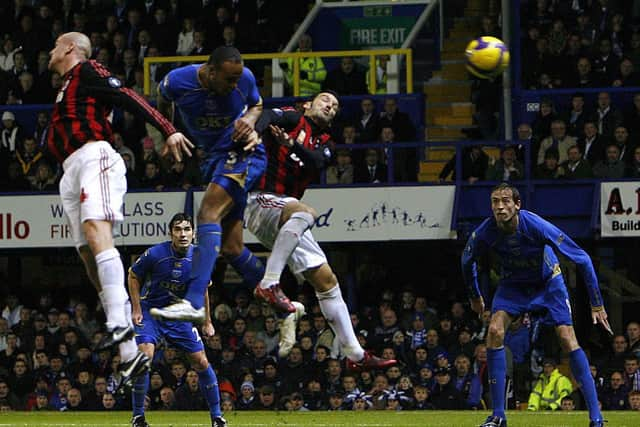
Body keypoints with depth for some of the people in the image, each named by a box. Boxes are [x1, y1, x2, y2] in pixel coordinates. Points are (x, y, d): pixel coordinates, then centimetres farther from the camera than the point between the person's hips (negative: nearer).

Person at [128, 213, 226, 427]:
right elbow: (133, 276, -2)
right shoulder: (155, 254, -20)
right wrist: (137, 310, -6)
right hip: (150, 311, -3)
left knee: (201, 362, -1)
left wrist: (207, 321, 12)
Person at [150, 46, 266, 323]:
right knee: (231, 248, 3)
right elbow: (163, 104, 13)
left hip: (241, 152, -5)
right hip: (215, 156, 5)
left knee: (209, 214, -27)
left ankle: (194, 302, -38)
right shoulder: (177, 82, -12)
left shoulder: (245, 78, -14)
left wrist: (250, 119, -12)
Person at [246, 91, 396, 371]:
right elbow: (267, 117, -21)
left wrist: (292, 144, -25)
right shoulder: (293, 119, 2)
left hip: (287, 218, 8)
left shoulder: (323, 144, 20)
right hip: (262, 201, -8)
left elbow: (316, 162, -5)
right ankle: (269, 284, -40)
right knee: (306, 212, -39)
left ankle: (355, 355, 9)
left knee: (326, 280, 5)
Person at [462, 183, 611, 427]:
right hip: (512, 285, 3)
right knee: (495, 330, -20)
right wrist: (475, 296, 12)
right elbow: (468, 260, 1)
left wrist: (597, 304, -22)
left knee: (567, 338, -17)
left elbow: (582, 259, -24)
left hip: (548, 282, -3)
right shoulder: (485, 233, -25)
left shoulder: (536, 226, -33)